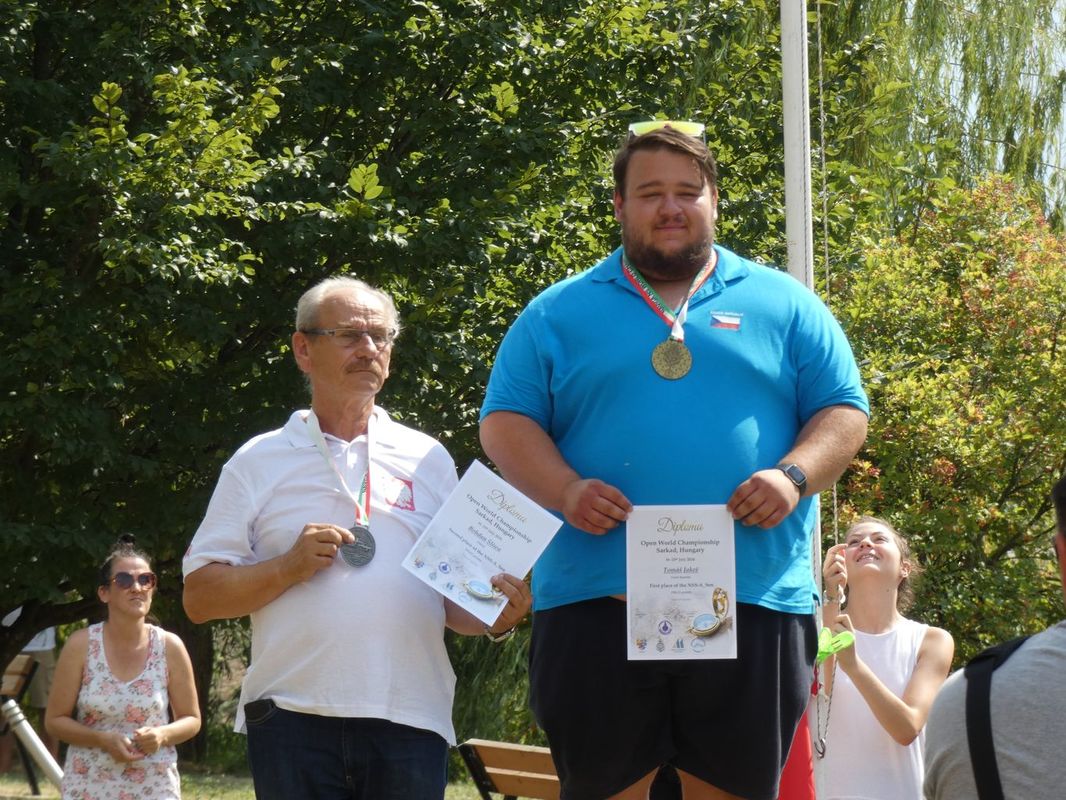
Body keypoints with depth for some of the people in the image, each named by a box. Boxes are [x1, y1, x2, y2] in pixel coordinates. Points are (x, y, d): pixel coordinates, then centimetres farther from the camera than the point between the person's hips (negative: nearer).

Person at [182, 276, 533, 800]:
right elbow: (200, 597, 4)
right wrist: (290, 567, -10)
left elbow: (454, 602, 15)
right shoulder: (260, 462, 9)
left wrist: (497, 618, -7)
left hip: (411, 718, 2)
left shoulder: (428, 459, 16)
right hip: (294, 716, -2)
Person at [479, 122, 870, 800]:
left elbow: (843, 412, 9)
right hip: (596, 600, 0)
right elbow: (506, 421, 7)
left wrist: (793, 476, -11)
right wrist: (564, 490, -11)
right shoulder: (561, 312, 12)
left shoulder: (784, 305, 13)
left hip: (754, 599, 0)